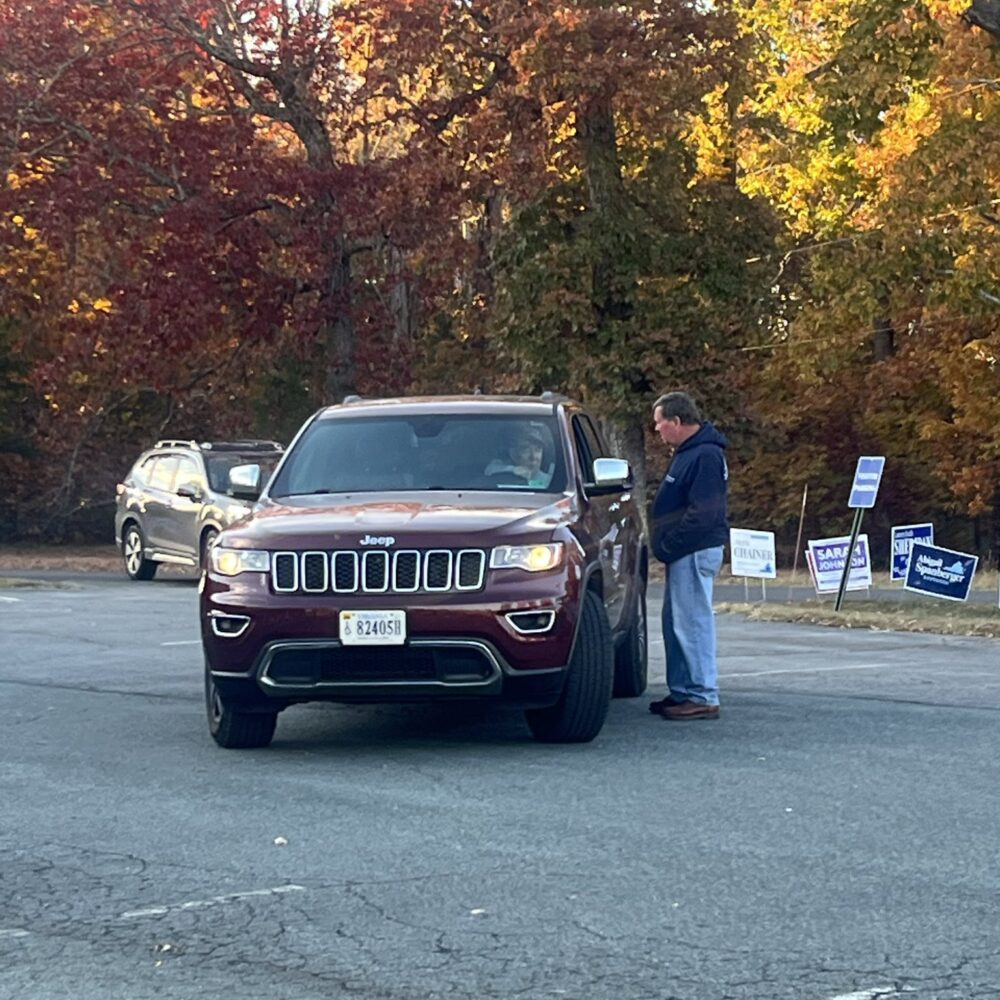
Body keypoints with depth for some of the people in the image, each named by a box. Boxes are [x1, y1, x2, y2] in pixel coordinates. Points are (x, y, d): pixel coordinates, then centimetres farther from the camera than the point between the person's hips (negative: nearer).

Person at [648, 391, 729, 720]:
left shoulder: (706, 456, -17)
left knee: (693, 622, -9)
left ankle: (703, 698, -7)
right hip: (684, 553, 11)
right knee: (676, 624, 14)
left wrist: (669, 545, -17)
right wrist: (666, 545, 13)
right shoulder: (690, 452, 17)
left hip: (696, 553, -11)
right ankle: (682, 692, 21)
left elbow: (702, 514, -23)